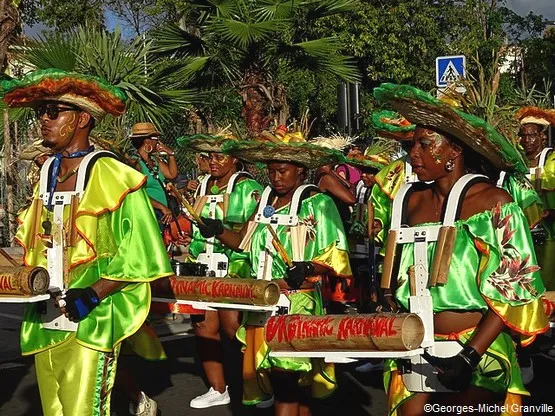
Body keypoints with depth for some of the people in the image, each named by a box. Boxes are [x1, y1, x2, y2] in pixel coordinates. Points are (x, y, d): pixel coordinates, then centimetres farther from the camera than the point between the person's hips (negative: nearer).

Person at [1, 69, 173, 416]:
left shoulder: (112, 176, -10)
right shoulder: (47, 175, 11)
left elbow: (140, 253, -13)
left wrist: (92, 295, -19)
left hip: (91, 322, -7)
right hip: (46, 323, 7)